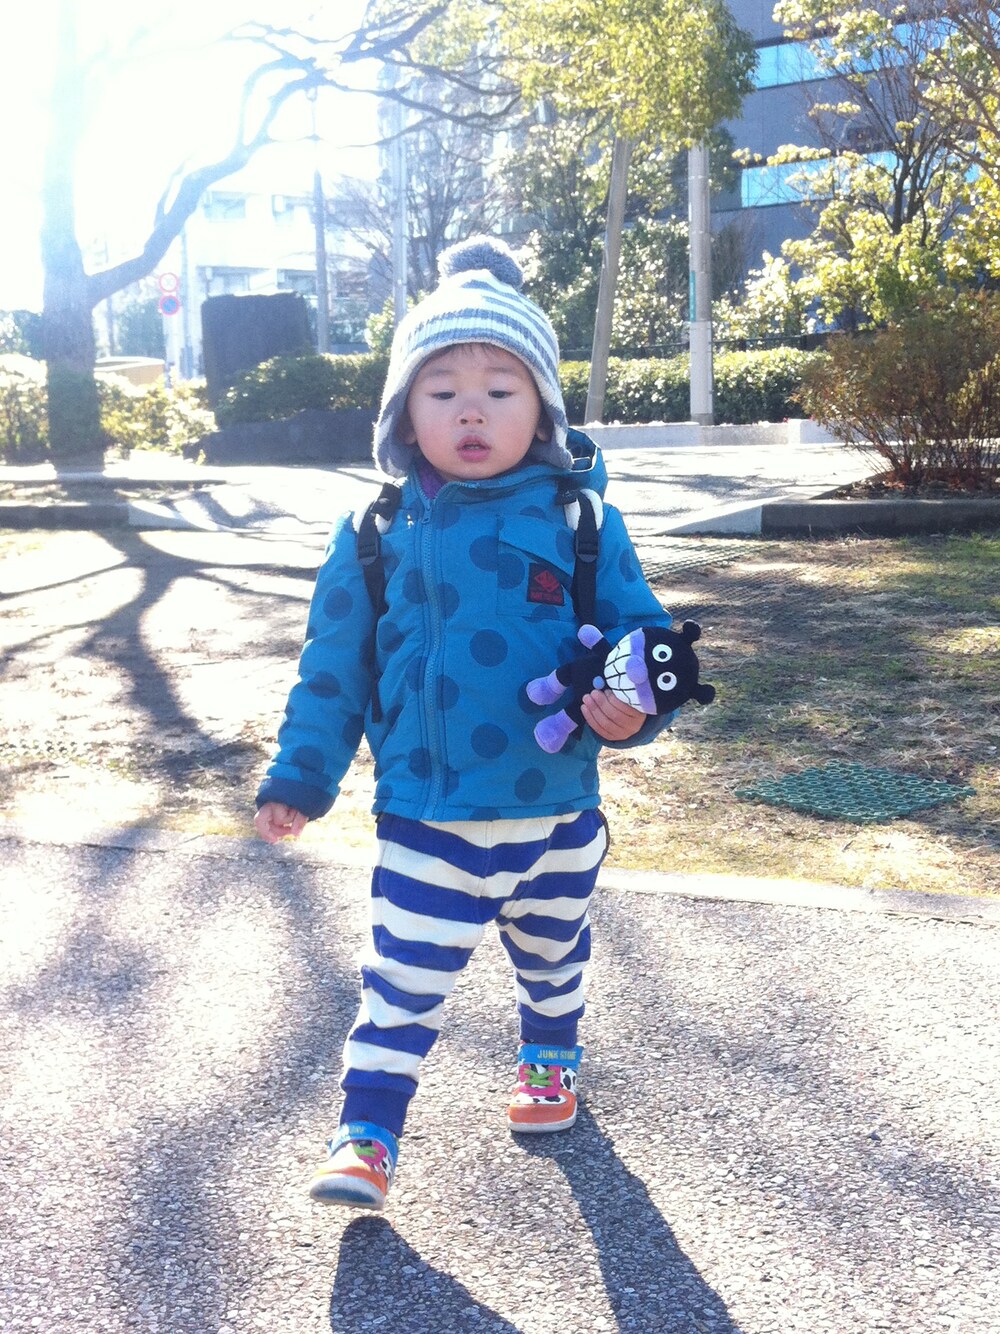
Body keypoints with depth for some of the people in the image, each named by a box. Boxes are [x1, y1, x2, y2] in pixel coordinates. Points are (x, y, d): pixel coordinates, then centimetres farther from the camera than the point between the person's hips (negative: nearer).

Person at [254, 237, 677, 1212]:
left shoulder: (580, 520, -9)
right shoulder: (377, 534, -5)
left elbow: (637, 632, -3)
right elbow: (334, 665, 3)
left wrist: (632, 709, -24)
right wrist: (300, 777, 5)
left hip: (555, 812, 1)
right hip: (424, 819, -1)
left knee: (553, 958, 24)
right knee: (400, 978, 5)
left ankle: (549, 1058, 52)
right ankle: (367, 1131, 22)